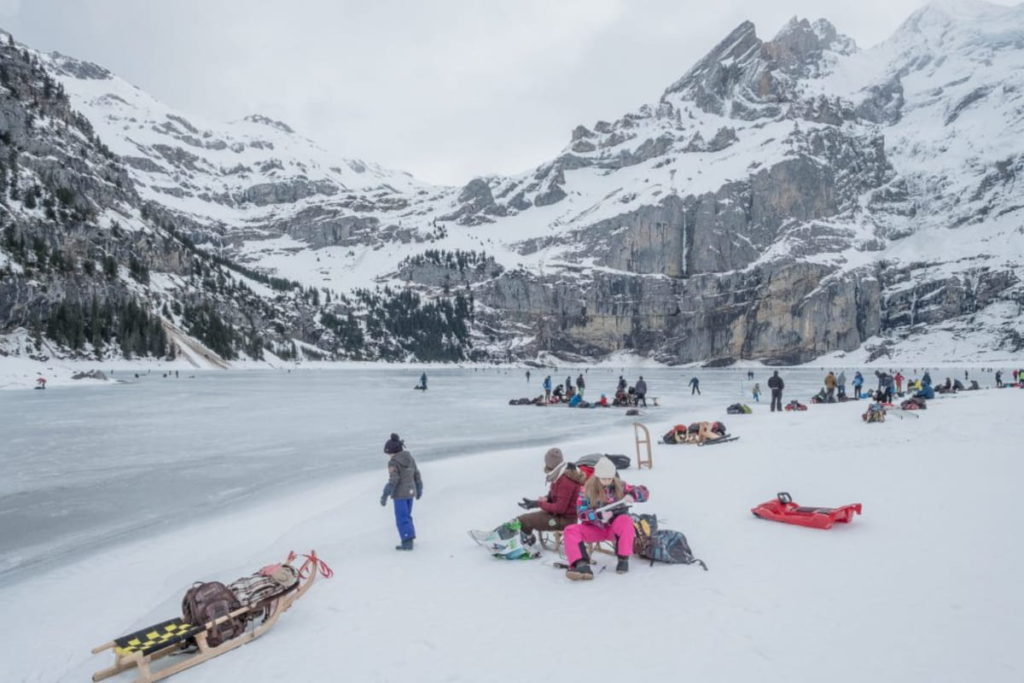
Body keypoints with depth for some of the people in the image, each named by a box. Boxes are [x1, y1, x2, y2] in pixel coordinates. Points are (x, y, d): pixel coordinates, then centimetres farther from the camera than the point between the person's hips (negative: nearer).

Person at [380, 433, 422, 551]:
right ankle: (409, 539, 20)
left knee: (402, 519, 0)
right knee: (406, 516, 17)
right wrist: (419, 489, 21)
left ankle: (407, 542, -1)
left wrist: (385, 496, -20)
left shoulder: (393, 463, -16)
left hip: (400, 494, -7)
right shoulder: (410, 458, 4)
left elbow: (393, 480, -22)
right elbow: (416, 475, 10)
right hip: (410, 491, 7)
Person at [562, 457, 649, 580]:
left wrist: (632, 496, -25)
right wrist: (599, 515, -27)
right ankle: (581, 564, -42)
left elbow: (643, 492, -3)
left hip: (615, 527, 0)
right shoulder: (587, 489, -5)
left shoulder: (620, 486, -3)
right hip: (594, 528, 1)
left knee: (626, 520, -34)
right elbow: (581, 512, -11)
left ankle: (623, 559, -24)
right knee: (570, 530, -25)